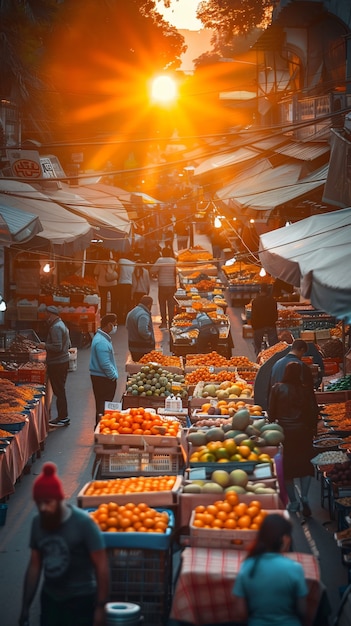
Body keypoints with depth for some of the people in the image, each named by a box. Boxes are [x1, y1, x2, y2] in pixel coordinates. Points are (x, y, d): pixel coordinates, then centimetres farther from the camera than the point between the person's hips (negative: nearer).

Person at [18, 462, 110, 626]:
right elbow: (34, 565, 8)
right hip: (50, 600, 5)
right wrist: (25, 607, 9)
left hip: (80, 601, -5)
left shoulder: (83, 523, -16)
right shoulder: (38, 523, 0)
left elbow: (101, 566, -14)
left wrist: (100, 606, -15)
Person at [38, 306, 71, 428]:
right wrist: (47, 345, 19)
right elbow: (68, 344, 20)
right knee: (60, 390, 16)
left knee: (59, 391, -4)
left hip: (56, 364, -11)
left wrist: (45, 346, -12)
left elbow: (57, 347, -26)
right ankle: (63, 417, 22)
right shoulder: (62, 325, 15)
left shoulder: (55, 327, -18)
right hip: (64, 361, 11)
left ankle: (63, 418, 0)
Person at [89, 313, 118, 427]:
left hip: (104, 378, 10)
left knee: (102, 406, 16)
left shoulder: (102, 337, 12)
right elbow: (105, 364, -25)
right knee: (103, 406, -4)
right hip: (103, 379, -10)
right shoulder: (102, 342, -23)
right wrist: (114, 376, -13)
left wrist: (114, 375, 18)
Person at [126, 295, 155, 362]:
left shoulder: (131, 312, 12)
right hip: (144, 349, -9)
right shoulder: (144, 315, -21)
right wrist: (150, 336, -14)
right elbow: (143, 331, -31)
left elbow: (127, 326, 24)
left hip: (132, 347, 9)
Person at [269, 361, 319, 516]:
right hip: (303, 432, 0)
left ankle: (293, 502, 17)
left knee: (287, 467, 11)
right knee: (305, 464, 13)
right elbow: (314, 412, -2)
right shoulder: (307, 390, -7)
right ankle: (304, 496, -6)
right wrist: (312, 429, 13)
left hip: (284, 432, 0)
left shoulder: (277, 389, -7)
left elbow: (271, 413, -3)